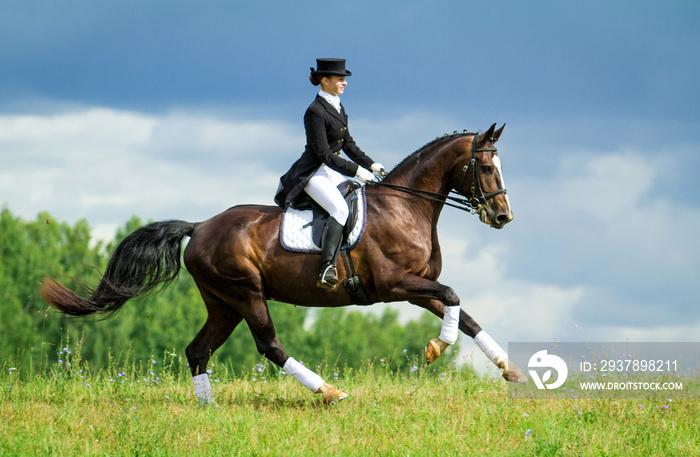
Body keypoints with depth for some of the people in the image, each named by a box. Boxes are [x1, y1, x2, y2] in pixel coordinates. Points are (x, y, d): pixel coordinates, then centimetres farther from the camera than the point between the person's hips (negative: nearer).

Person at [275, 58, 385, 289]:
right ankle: (327, 270, -40)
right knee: (340, 209, -31)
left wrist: (371, 165, 9)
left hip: (335, 173, 10)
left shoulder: (338, 107, 13)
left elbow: (348, 144, 20)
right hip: (314, 173, -10)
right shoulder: (315, 111, -15)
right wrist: (356, 171, -20)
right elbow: (324, 154, -19)